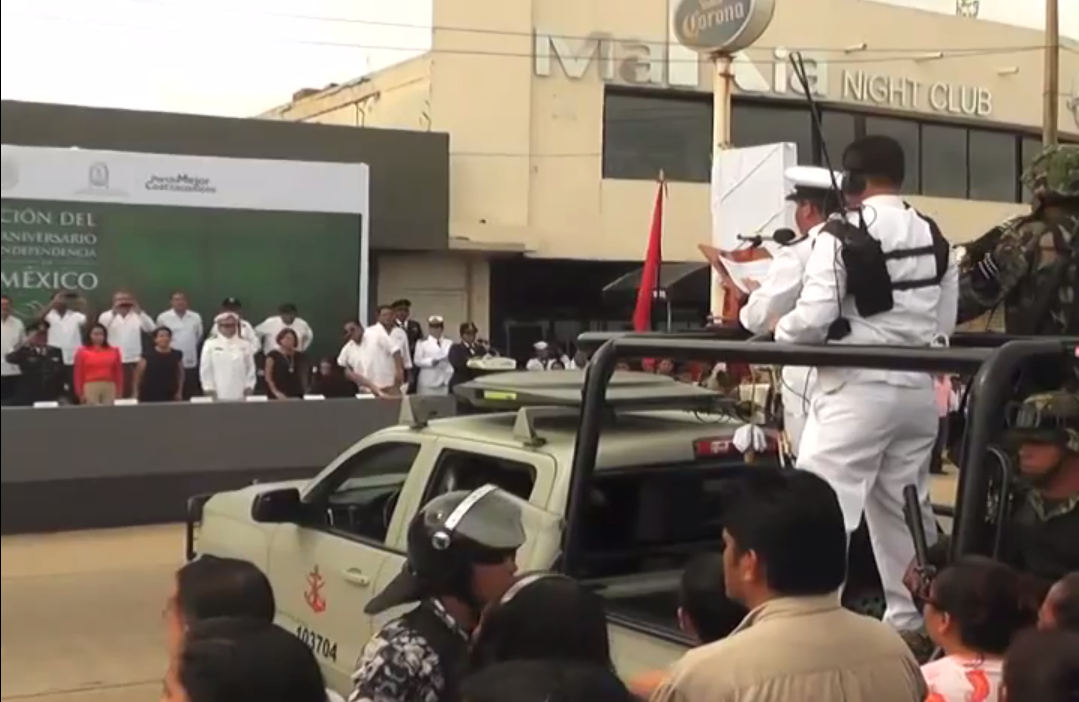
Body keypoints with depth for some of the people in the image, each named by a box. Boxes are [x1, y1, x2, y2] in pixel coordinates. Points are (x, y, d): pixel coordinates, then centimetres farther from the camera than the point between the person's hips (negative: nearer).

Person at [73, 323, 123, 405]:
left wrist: (119, 392, 6)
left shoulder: (113, 351, 7)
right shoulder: (82, 352, 1)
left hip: (109, 388, 2)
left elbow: (118, 373, 9)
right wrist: (80, 393, -3)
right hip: (90, 388, -2)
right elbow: (78, 375, 1)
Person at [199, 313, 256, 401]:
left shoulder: (245, 345, 7)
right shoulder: (210, 345, 3)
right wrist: (209, 388, -2)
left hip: (240, 394, 2)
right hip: (219, 394, -2)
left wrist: (249, 386, 3)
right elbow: (205, 369, 3)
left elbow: (250, 368, 10)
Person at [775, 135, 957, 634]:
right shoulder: (935, 239, 8)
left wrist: (781, 331, 3)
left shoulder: (841, 235, -11)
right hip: (917, 389, 7)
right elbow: (945, 324, 10)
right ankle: (911, 619, 29)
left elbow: (814, 318, -17)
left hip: (857, 388, -7)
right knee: (906, 508, 18)